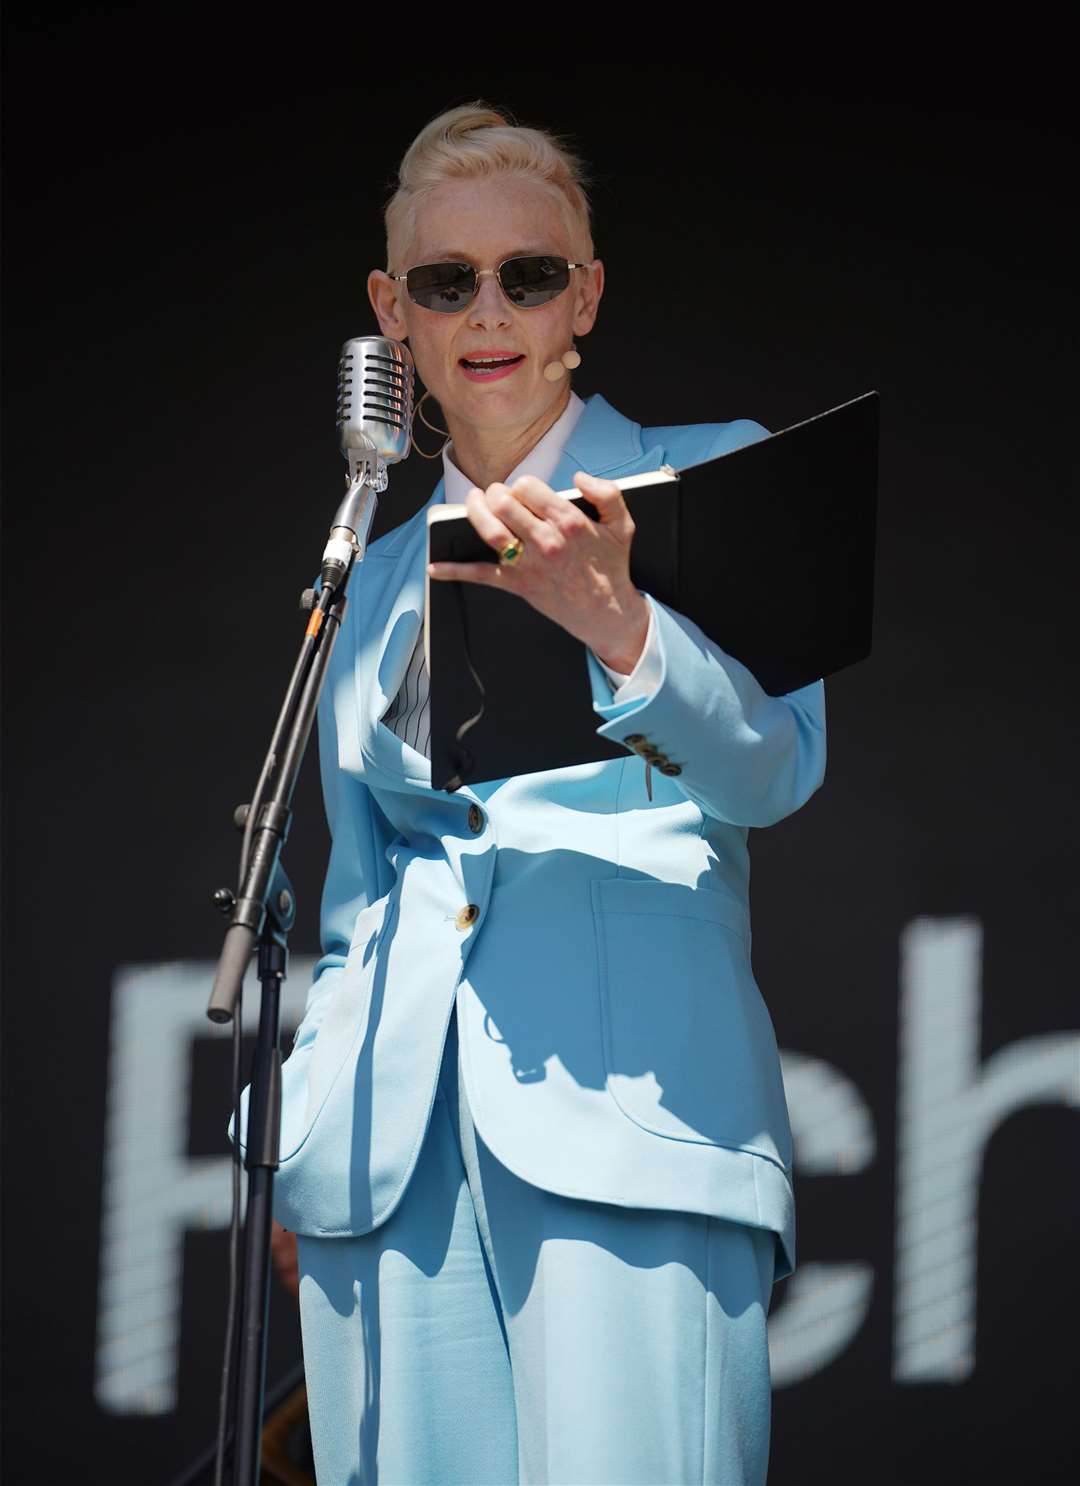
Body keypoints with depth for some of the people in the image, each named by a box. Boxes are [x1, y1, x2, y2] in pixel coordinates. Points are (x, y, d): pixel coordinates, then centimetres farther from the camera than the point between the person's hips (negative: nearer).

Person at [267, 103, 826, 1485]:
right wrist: (299, 1124, 15)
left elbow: (774, 767, -7)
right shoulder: (382, 569, 22)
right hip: (392, 1153, 4)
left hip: (632, 1118, -4)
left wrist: (616, 625, -25)